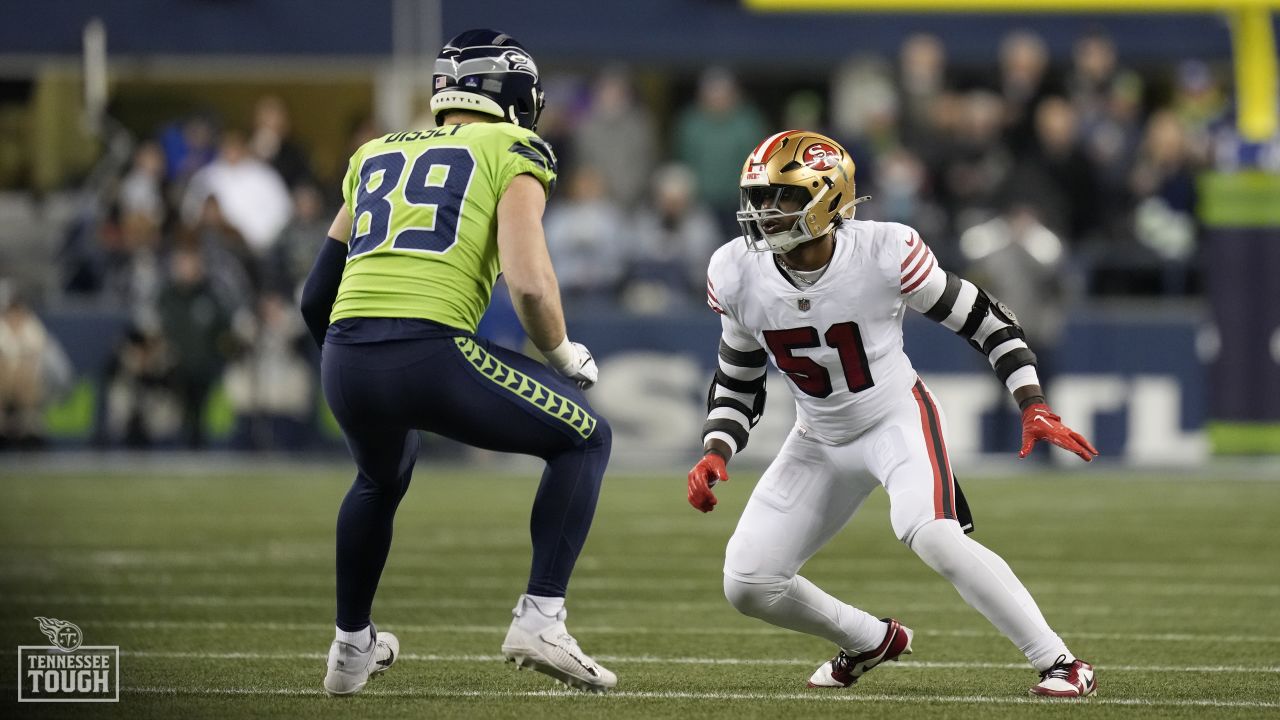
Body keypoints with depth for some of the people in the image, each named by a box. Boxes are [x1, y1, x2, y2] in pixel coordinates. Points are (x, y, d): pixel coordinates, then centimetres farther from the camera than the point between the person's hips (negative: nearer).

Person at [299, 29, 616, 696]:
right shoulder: (514, 151, 9)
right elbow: (529, 283, -6)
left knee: (381, 477, 38)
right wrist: (563, 355, 12)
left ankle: (351, 648, 45)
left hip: (344, 363, 6)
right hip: (430, 355, -6)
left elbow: (317, 296, 25)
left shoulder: (375, 155, 25)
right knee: (585, 439, 16)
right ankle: (539, 618, 4)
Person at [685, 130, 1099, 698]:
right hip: (820, 440, 5)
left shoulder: (885, 254, -25)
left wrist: (1034, 408, -20)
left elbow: (985, 321, -12)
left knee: (932, 536, -33)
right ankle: (872, 641, 26)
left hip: (898, 419, -5)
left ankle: (1060, 663, -23)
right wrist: (715, 453, -11)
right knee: (747, 586, -2)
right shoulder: (739, 277, -13)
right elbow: (737, 381, 5)